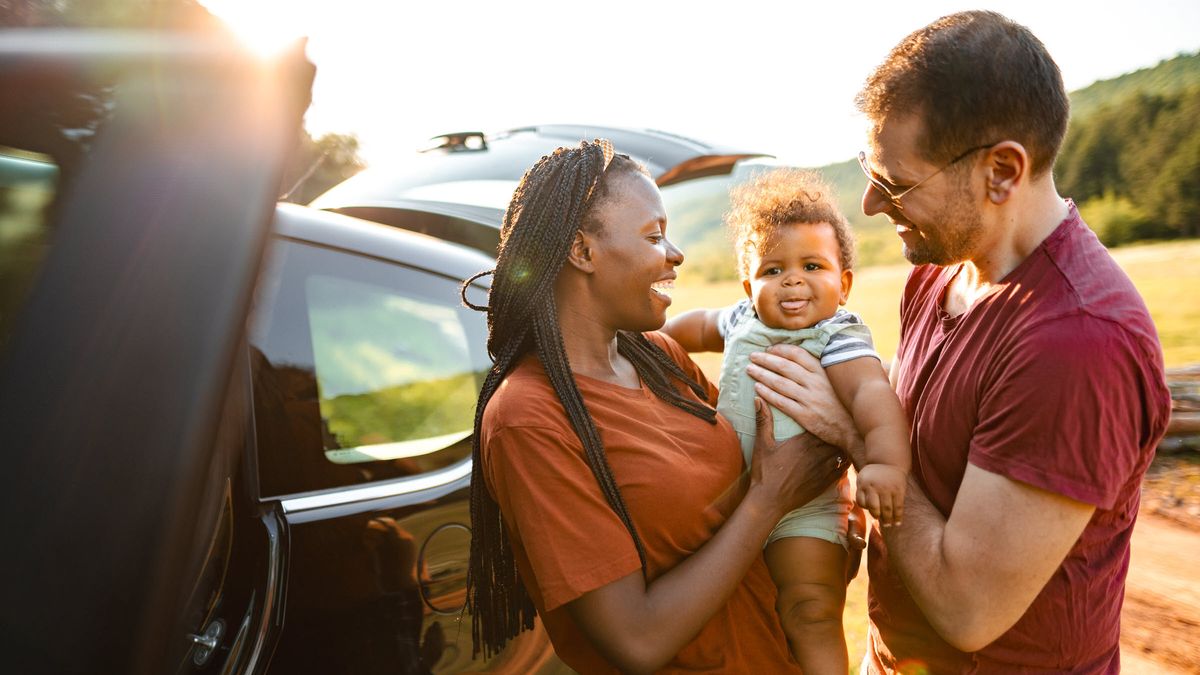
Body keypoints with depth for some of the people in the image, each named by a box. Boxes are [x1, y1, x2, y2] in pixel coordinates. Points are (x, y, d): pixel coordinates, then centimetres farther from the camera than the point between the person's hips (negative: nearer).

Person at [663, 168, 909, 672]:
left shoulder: (839, 339, -18)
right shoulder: (742, 321, 2)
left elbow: (873, 393, -37)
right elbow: (701, 325, 25)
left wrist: (886, 460, -54)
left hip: (805, 501, -6)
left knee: (811, 613, -18)